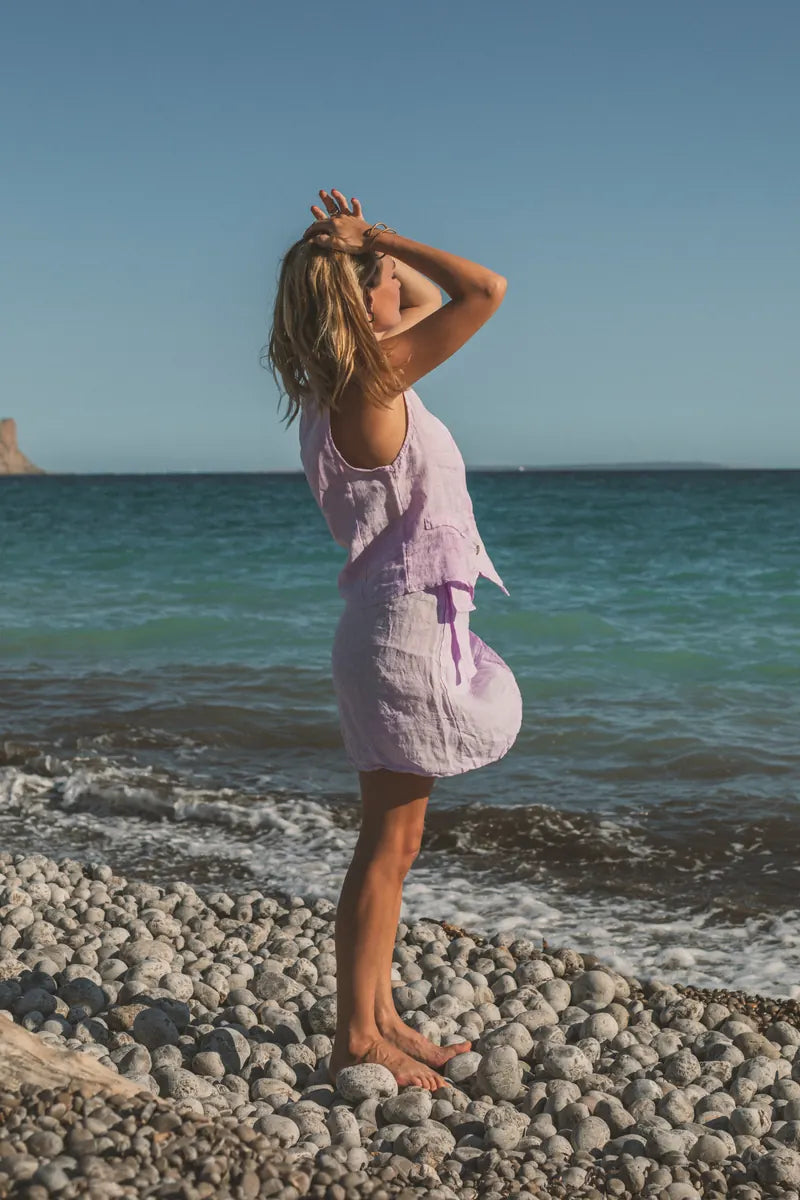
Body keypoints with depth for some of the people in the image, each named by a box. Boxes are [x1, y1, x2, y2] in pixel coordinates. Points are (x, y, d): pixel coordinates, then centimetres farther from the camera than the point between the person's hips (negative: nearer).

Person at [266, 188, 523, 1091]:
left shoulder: (355, 381, 11)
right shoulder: (371, 379, -16)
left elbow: (430, 297, 27)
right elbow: (485, 289, -18)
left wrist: (365, 243, 14)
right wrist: (375, 239, -10)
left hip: (412, 624, 10)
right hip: (406, 622, -10)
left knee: (392, 843, 14)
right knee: (388, 845, -2)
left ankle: (379, 1021, 23)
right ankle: (355, 1039, 7)